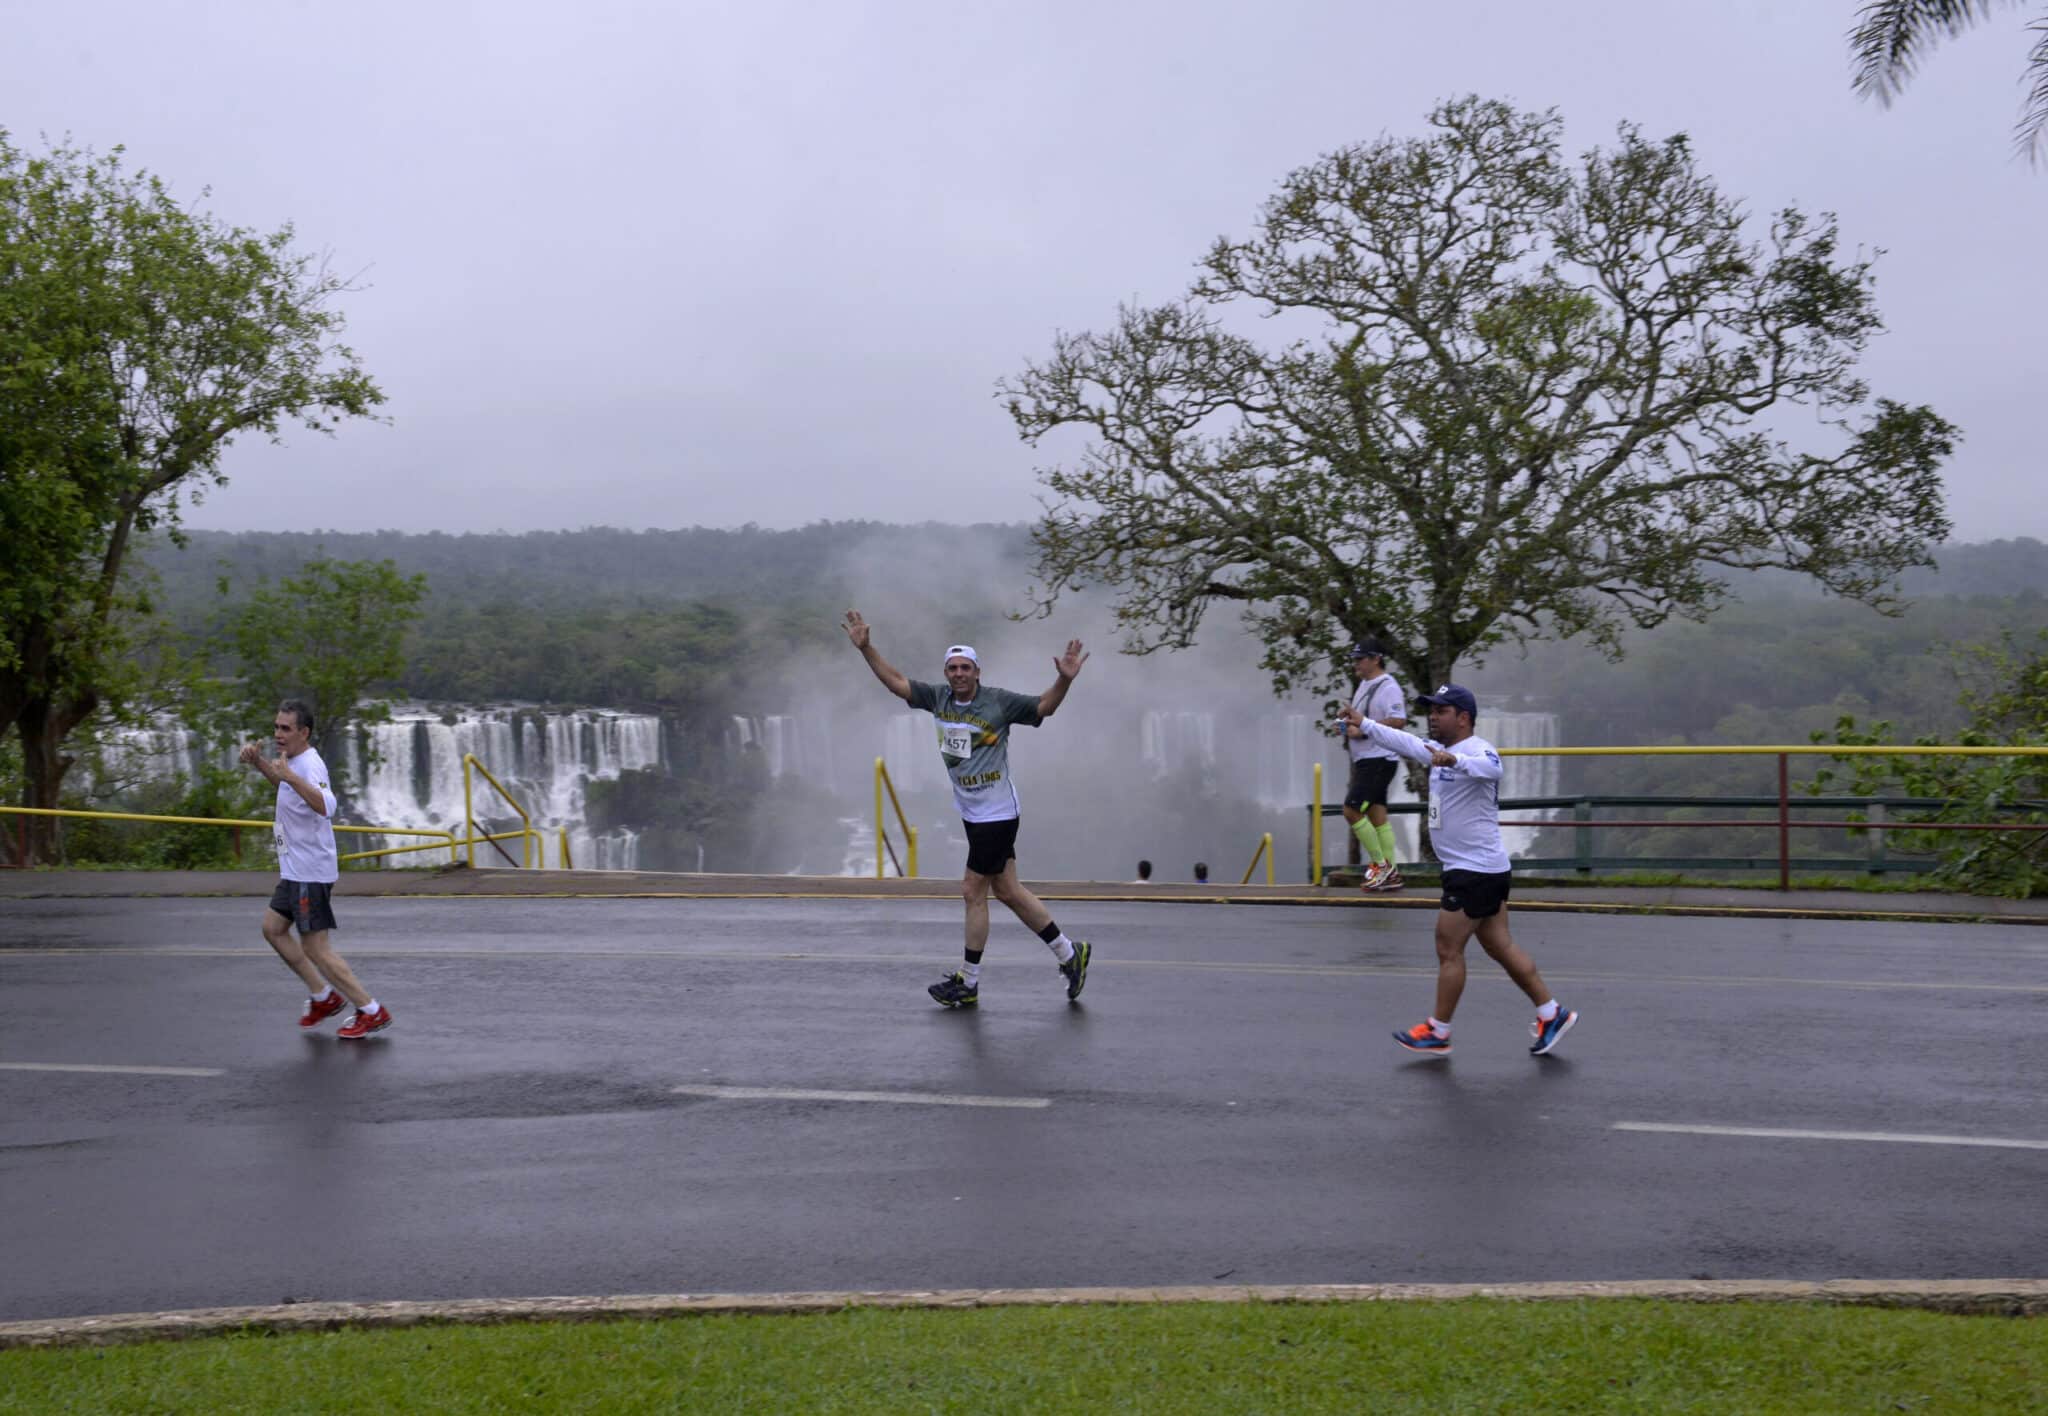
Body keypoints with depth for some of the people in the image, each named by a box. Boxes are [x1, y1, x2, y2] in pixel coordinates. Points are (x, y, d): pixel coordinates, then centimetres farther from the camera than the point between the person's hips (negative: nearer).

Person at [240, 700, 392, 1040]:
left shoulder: (309, 766, -23)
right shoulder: (295, 762, 8)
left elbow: (326, 806, -43)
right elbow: (284, 782, 33)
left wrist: (289, 775, -49)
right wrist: (258, 762, 16)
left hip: (310, 873, -10)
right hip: (295, 871, 10)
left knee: (315, 948, -7)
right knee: (273, 928, 20)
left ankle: (372, 1011, 0)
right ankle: (324, 996, 27)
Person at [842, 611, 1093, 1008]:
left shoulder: (999, 702, -10)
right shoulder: (937, 697, 4)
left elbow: (1044, 706, -7)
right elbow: (897, 681, 9)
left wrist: (1064, 680, -25)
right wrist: (866, 648, 2)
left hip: (997, 814, -7)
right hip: (973, 813, 7)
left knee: (973, 892, -4)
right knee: (1007, 891, 11)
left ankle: (968, 983, 8)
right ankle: (1070, 953, 23)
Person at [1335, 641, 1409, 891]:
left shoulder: (1388, 687, -15)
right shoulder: (1364, 685, 15)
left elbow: (1398, 721, -25)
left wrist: (1363, 730, -24)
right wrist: (1347, 725, 6)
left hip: (1378, 760, -10)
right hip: (1364, 759, 10)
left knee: (1352, 810, -13)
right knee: (1376, 813, 10)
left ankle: (1380, 864, -3)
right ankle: (1390, 874, 15)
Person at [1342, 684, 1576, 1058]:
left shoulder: (1478, 750, -17)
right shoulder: (1439, 749, 13)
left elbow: (1489, 766, -41)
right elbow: (1405, 742, 29)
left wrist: (1454, 760, -61)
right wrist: (1364, 724, 34)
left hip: (1477, 869, -10)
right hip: (1487, 871, 10)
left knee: (1448, 950, -2)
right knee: (1501, 947, 12)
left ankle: (1438, 1033, 7)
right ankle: (1551, 1013, 16)